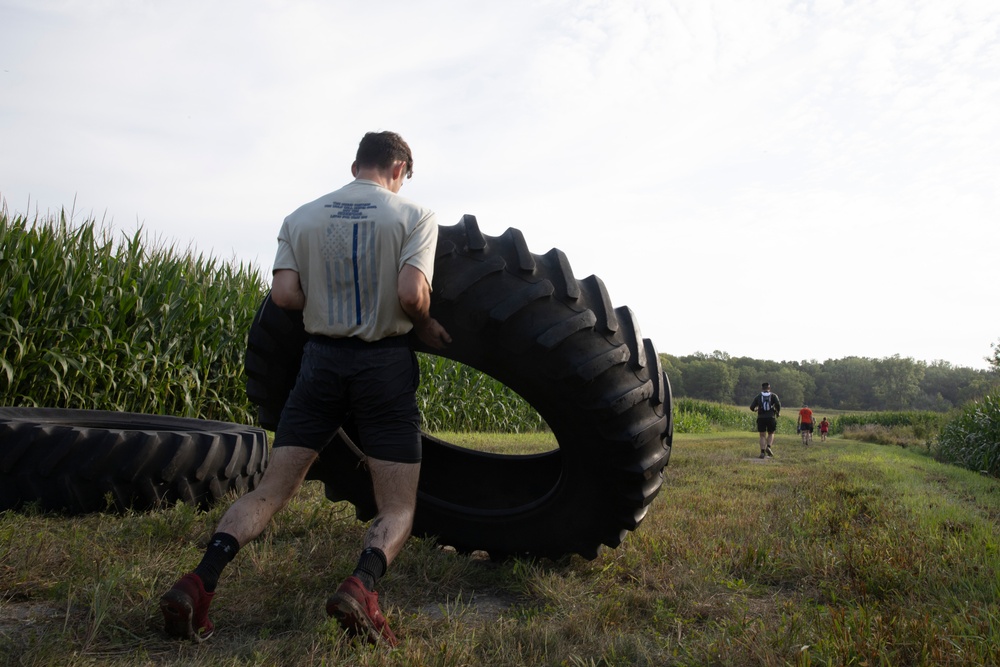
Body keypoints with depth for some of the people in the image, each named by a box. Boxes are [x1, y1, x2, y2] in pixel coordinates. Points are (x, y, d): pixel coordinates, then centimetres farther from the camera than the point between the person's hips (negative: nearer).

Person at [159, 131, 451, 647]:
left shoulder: (301, 218, 8)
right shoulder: (414, 216, -2)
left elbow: (284, 294, -3)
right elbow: (412, 294, -16)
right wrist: (425, 326, 4)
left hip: (321, 358, 3)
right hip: (386, 363, -3)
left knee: (270, 491, 10)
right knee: (397, 507, 4)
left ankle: (198, 583, -9)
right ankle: (361, 586, -24)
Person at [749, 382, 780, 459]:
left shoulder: (758, 396, 7)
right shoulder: (773, 395, 5)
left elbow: (752, 407, 3)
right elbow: (778, 404, -11)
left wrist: (755, 409, 26)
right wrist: (778, 412, 6)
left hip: (761, 418, 0)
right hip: (771, 417, 0)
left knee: (762, 436, 8)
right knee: (771, 434, 18)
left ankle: (762, 452, -6)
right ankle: (768, 447, -5)